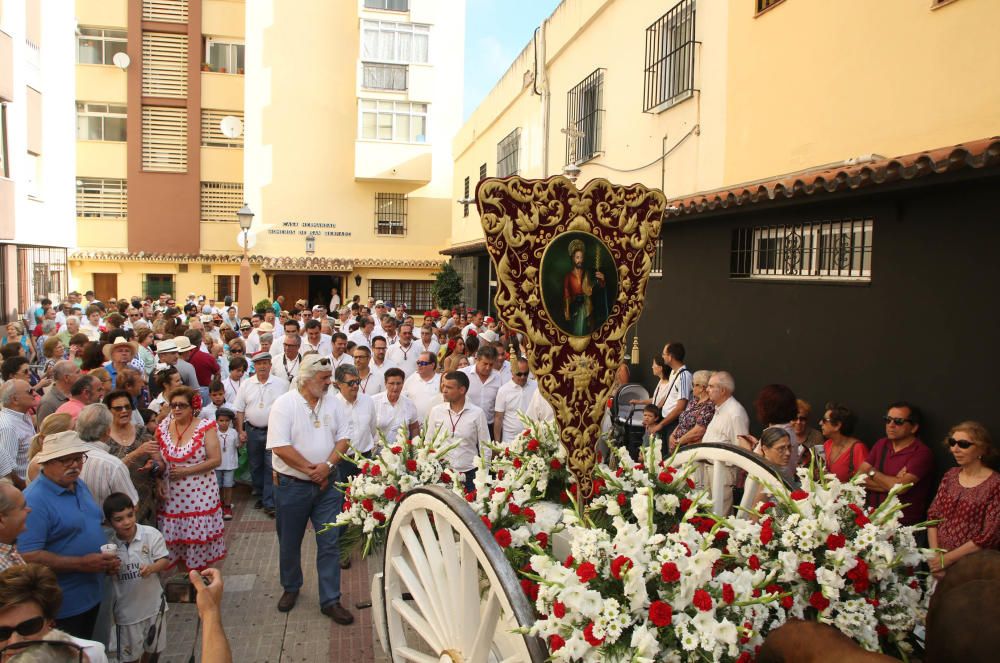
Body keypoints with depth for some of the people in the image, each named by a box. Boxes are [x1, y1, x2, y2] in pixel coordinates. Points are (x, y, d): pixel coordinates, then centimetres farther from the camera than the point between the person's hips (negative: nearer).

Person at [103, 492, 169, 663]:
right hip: (126, 607, 0)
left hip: (152, 602, 0)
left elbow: (164, 560, -12)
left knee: (152, 647, 23)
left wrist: (151, 568, -31)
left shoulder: (151, 534, -17)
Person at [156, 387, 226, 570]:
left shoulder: (205, 428, -7)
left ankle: (200, 573, 18)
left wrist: (186, 471, -15)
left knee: (199, 533, 2)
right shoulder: (163, 428, 4)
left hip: (199, 493, -3)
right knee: (174, 534, 6)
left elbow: (216, 460, -11)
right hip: (173, 495, 3)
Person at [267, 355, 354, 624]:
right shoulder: (284, 404, -11)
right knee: (289, 543, 14)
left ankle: (330, 600, 14)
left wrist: (327, 466, -15)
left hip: (328, 484, 2)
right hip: (292, 485, -2)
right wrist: (310, 469, -16)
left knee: (330, 543, 3)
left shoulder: (334, 403, 2)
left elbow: (344, 438, 0)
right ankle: (291, 588, 38)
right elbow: (280, 446, -17)